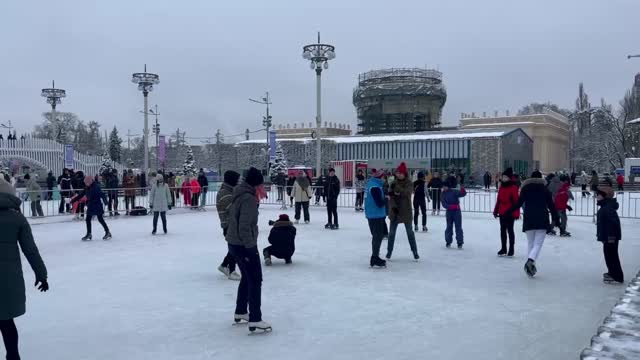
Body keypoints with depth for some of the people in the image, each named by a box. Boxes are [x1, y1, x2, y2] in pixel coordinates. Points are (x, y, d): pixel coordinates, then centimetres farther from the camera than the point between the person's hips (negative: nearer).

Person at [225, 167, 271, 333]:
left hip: (234, 243, 10)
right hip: (244, 246, -10)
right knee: (255, 280, -4)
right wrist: (251, 247, -20)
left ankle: (240, 312, 33)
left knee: (247, 278, 22)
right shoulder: (249, 198, -20)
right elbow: (245, 226, -26)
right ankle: (255, 320, -3)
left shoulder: (238, 195, 10)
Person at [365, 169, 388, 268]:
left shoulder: (371, 183, 9)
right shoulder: (375, 187, -23)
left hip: (374, 215, 10)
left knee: (380, 234, 20)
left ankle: (375, 257, 31)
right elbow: (380, 203, -23)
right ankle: (375, 260, 7)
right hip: (376, 215, -10)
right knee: (378, 237, -1)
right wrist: (387, 199, -6)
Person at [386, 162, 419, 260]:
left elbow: (407, 193, -25)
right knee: (391, 232, 6)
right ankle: (389, 251, 17)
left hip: (406, 211, -2)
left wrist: (397, 188, -36)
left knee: (410, 232, 8)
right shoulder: (393, 183, 0)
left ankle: (415, 251, 19)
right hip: (394, 211, 2)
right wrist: (393, 206, -22)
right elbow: (390, 195, -8)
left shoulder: (409, 183, -6)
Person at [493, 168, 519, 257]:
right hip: (502, 212, 7)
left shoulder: (513, 187, -11)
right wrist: (496, 210, 15)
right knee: (502, 230, 12)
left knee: (510, 230, 1)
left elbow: (516, 201, -14)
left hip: (510, 213, -7)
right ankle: (503, 249, 21)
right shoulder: (501, 187, 10)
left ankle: (511, 249, 11)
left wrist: (516, 213, -17)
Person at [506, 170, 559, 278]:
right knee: (538, 244, -6)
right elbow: (551, 205, 6)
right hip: (542, 220, -1)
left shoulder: (525, 188, 6)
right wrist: (555, 219, 12)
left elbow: (519, 203, -2)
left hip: (528, 219, 1)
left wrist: (508, 212, 6)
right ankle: (531, 260, -30)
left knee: (531, 244, 12)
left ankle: (531, 264, 8)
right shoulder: (545, 189, 7)